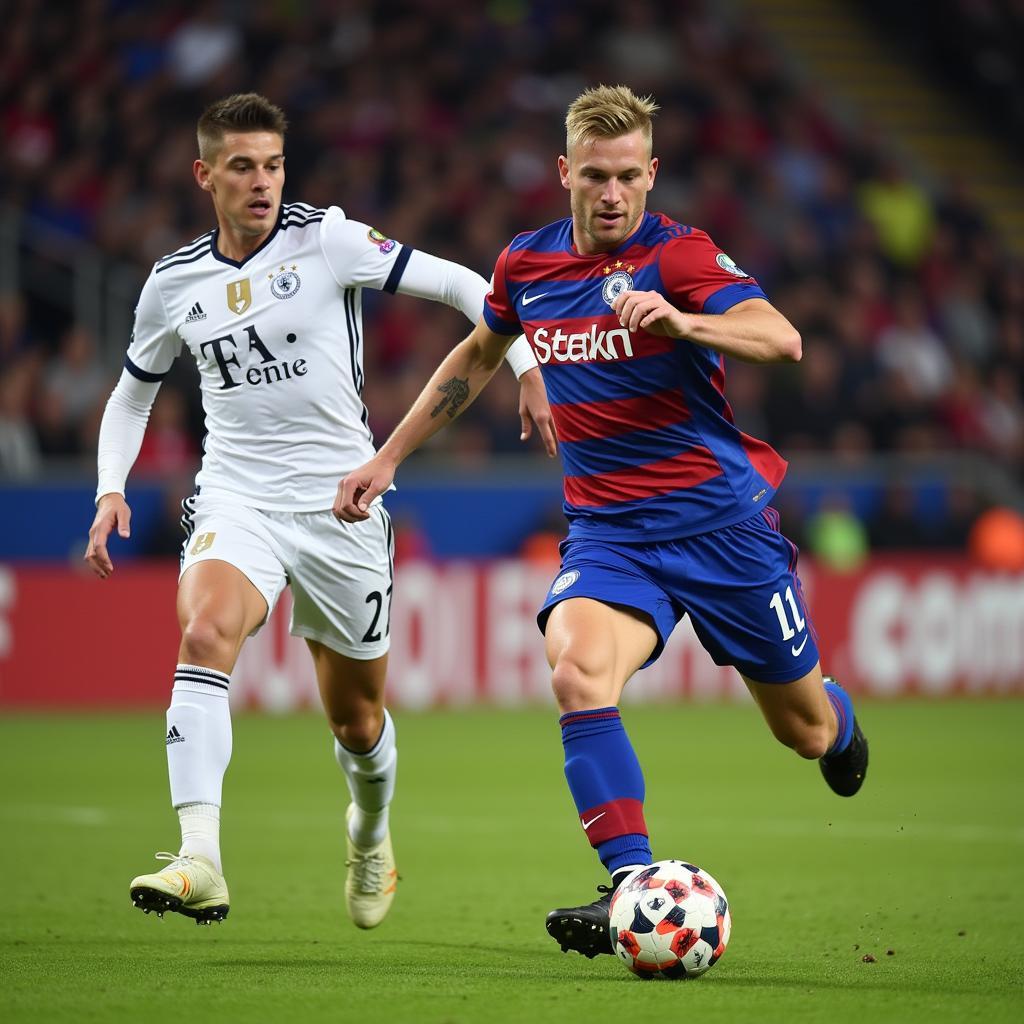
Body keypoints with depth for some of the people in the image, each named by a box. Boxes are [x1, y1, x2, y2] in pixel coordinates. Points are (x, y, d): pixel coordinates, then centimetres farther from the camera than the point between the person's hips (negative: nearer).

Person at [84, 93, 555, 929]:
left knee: (356, 716, 10)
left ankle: (371, 830, 45)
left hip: (341, 501, -1)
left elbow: (461, 286, -4)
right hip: (236, 499, 1)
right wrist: (112, 490, 4)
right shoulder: (175, 281, 4)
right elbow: (133, 392, 19)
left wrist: (528, 369, -15)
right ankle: (200, 861, -38)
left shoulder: (327, 240, -7)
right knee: (205, 634, -30)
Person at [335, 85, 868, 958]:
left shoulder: (677, 254, -12)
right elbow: (479, 355, 24)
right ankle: (633, 891, -33)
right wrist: (388, 458, 23)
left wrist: (679, 322, -45)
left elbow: (782, 338, -28)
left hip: (721, 519, -3)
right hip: (607, 530, 3)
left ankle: (838, 716, 51)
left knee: (805, 731, 11)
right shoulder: (526, 265, 4)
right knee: (577, 669, -30)